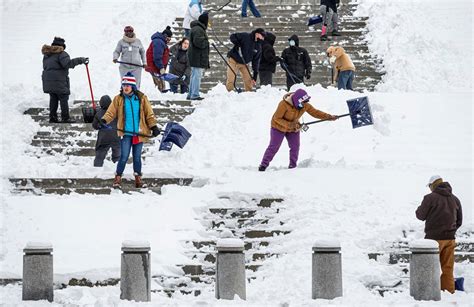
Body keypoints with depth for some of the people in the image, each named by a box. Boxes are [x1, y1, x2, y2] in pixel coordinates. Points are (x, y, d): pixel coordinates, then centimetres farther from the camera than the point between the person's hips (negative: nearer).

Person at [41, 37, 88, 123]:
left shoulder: (46, 55, 15)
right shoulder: (61, 54, -11)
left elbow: (45, 67, 19)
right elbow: (68, 63, -25)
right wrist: (80, 60, -23)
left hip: (48, 82, 7)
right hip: (59, 82, -7)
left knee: (53, 99, 14)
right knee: (63, 98, -1)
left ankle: (52, 117, 12)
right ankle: (65, 118, -2)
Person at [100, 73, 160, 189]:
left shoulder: (142, 98, 3)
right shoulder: (118, 99, 2)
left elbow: (149, 114, 6)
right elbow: (111, 112, -2)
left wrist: (153, 127, -2)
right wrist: (104, 120, -19)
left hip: (139, 133, 1)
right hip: (125, 133, -1)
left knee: (137, 157, 9)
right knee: (124, 157, -8)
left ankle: (138, 179, 20)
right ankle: (118, 179, 3)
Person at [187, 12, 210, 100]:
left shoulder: (199, 28, 19)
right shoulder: (198, 29, -16)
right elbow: (198, 42, -27)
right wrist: (206, 43, -10)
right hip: (198, 58, -11)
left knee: (194, 76, 15)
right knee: (197, 76, -9)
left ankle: (191, 94, 21)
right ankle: (195, 95, -9)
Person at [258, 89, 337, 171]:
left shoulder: (305, 105, -18)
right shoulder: (284, 104, -34)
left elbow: (315, 112, -8)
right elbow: (277, 118, -29)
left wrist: (329, 117, -16)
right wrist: (289, 125, -39)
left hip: (293, 128, 5)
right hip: (279, 127, -5)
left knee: (295, 146, -2)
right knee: (274, 146, -4)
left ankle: (292, 166, 12)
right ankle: (264, 165, 7)